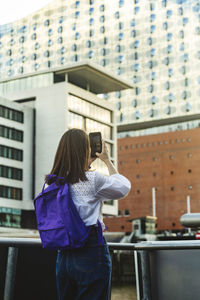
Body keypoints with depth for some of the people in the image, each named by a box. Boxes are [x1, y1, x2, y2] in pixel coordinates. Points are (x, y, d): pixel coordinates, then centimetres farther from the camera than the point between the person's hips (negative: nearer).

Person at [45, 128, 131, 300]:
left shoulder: (55, 183, 4)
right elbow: (124, 187, 5)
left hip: (64, 255, 6)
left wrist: (88, 163, 28)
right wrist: (107, 161, 13)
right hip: (91, 253, -6)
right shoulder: (93, 179, -12)